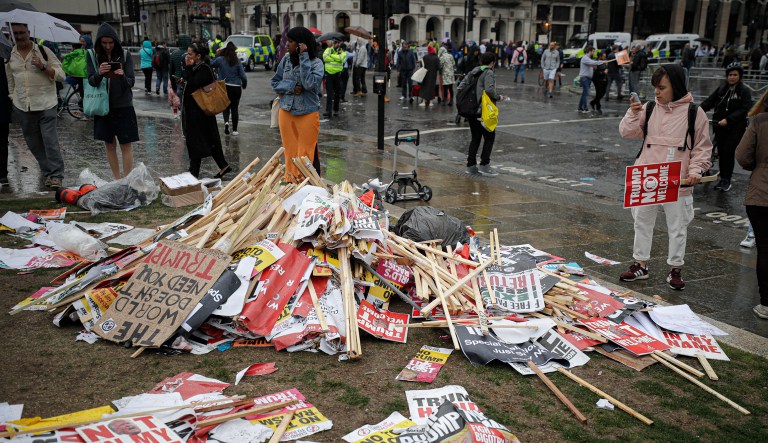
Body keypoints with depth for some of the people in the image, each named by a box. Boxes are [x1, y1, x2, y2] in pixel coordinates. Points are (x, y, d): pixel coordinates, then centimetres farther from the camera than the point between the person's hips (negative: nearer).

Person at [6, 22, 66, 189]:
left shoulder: (43, 51, -1)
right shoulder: (9, 56, 9)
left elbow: (61, 75, -3)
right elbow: (10, 82, 18)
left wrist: (42, 67, -17)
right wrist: (12, 101, 15)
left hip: (45, 105, -4)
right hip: (22, 107, 4)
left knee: (50, 140, -9)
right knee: (33, 143, 6)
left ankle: (56, 175, -4)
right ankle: (48, 172, 17)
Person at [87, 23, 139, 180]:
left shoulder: (125, 55, -4)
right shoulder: (92, 55, 0)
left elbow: (131, 82, -7)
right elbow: (91, 81, -6)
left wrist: (123, 76, -30)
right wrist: (99, 73, -27)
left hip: (123, 105, -2)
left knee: (126, 144, -3)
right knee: (109, 144, 8)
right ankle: (117, 179, 18)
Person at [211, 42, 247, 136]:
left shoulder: (220, 60, -6)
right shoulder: (237, 62, -5)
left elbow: (210, 65, 3)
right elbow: (243, 76, -5)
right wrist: (244, 85, 13)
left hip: (224, 87, 0)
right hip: (236, 88, 0)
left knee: (226, 106, 16)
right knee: (234, 108, 8)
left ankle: (226, 121, -12)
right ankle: (234, 130, 10)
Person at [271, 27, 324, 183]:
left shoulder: (316, 63, -8)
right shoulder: (286, 59, 5)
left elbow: (310, 84, -24)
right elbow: (275, 82, 9)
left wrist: (304, 57, -20)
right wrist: (291, 87, -10)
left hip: (308, 113, -4)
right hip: (286, 112, 4)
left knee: (307, 154, 0)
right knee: (290, 152, 11)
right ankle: (290, 181, 22)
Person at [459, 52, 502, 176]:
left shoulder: (473, 72, 14)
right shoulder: (489, 73, -9)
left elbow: (461, 86, 11)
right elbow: (489, 89, -23)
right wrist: (498, 97, -8)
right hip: (482, 111, -8)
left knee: (475, 138, 14)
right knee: (489, 137, 2)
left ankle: (471, 165, 13)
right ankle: (484, 165, -2)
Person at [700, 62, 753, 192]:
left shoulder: (744, 91, -4)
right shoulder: (721, 89, 7)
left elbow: (744, 110, -12)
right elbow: (709, 101, 1)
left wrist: (728, 119, -22)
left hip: (735, 128, -4)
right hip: (720, 126, 4)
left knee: (728, 153, -7)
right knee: (721, 153, 8)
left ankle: (727, 180, 5)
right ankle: (723, 178, 21)